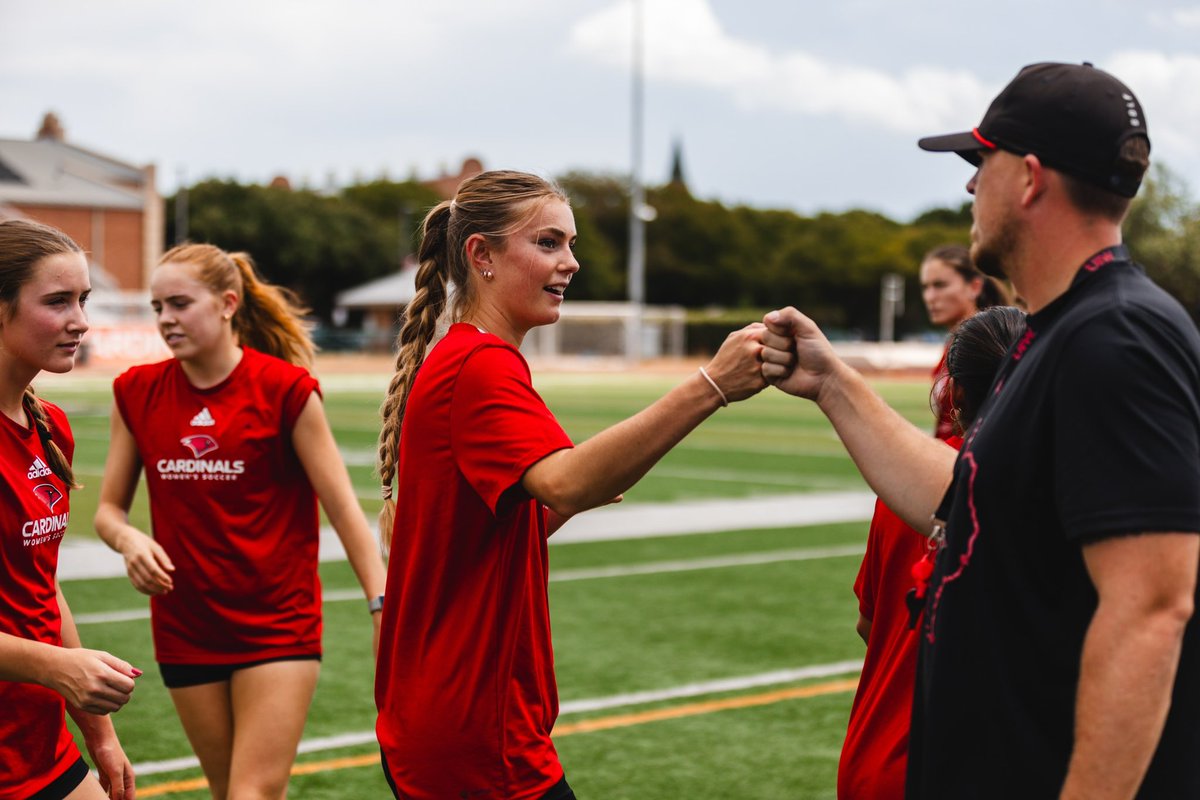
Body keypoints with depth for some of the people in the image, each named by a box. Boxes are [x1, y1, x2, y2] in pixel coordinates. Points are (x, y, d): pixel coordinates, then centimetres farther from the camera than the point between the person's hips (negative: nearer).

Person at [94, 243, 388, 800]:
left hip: (279, 625, -4)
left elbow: (343, 508, -8)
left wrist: (383, 604, -15)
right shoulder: (138, 393, 2)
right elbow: (109, 509, 9)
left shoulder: (285, 388, -9)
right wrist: (130, 540, -14)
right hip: (185, 628, 4)